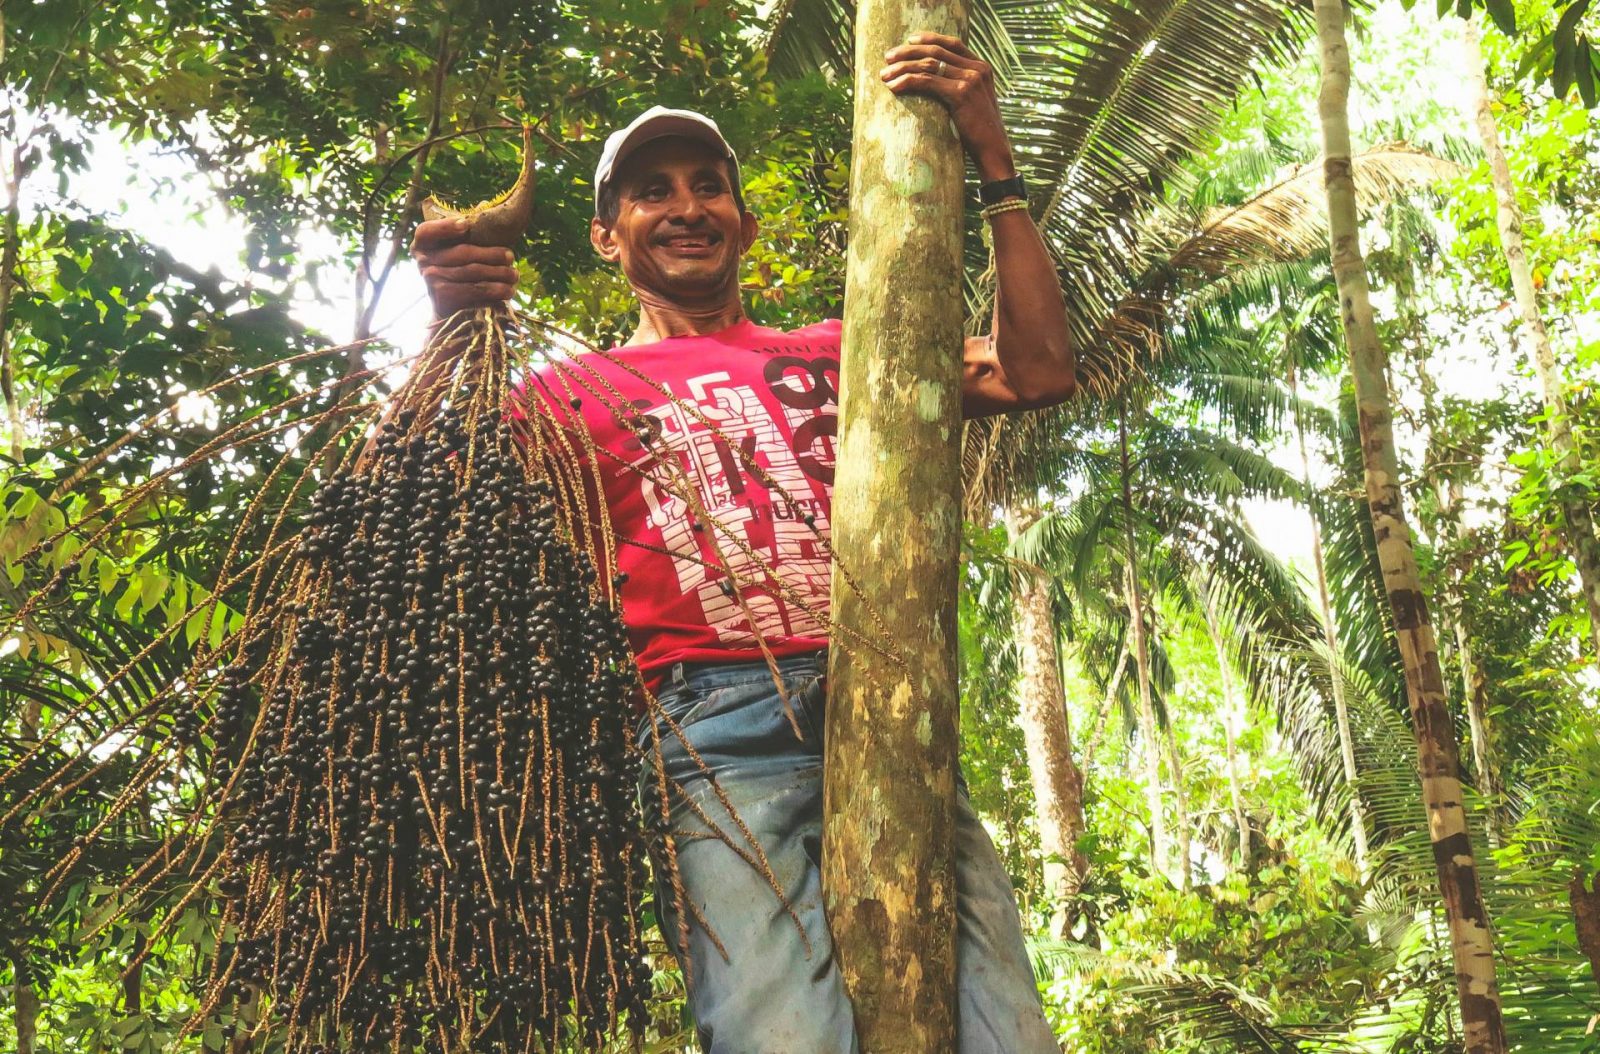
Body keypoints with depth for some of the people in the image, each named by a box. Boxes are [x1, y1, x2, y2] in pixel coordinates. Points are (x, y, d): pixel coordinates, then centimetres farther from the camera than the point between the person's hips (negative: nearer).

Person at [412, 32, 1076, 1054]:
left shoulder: (833, 355, 27)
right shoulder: (577, 392, 21)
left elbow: (1037, 374, 16)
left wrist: (993, 160, 12)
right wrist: (454, 331, -8)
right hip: (717, 732, -2)